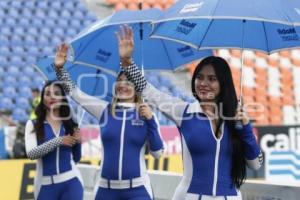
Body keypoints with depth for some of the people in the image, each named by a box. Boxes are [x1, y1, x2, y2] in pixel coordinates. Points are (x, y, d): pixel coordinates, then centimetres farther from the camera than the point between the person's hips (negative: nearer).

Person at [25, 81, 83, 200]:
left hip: (71, 182, 1)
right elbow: (31, 153, -15)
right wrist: (59, 141, -20)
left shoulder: (71, 124, 7)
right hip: (46, 185, -1)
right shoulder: (33, 125, 1)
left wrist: (77, 143, -4)